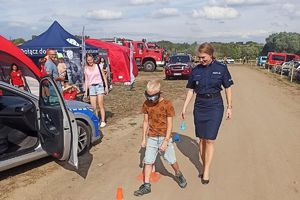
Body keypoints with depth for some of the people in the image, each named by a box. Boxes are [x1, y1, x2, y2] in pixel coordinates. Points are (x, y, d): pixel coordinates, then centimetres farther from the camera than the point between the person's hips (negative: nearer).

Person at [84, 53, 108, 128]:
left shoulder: (98, 66, 2)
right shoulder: (86, 69, 9)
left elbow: (104, 77, 5)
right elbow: (86, 80, 11)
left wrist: (106, 87, 0)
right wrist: (86, 91, 6)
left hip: (99, 86, -3)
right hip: (91, 87, 3)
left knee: (101, 105, -6)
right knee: (93, 107, 1)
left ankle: (103, 121, -1)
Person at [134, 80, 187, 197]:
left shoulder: (167, 104, -14)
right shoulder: (146, 104, -3)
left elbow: (169, 124, -12)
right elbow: (146, 121, 6)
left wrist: (166, 141, -16)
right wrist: (144, 138, 6)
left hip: (164, 137, -3)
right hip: (151, 138, 3)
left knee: (172, 160, 8)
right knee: (148, 161, 3)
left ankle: (178, 175, 37)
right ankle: (146, 186, 15)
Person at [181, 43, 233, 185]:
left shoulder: (221, 68, -6)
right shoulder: (196, 70, 2)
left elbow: (228, 88, 2)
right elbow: (191, 90, 7)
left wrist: (229, 107, 1)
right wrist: (184, 107, 5)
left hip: (215, 106, -3)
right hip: (199, 106, 3)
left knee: (210, 140, -4)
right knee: (202, 139, 10)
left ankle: (206, 171, 7)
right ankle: (204, 167, 26)